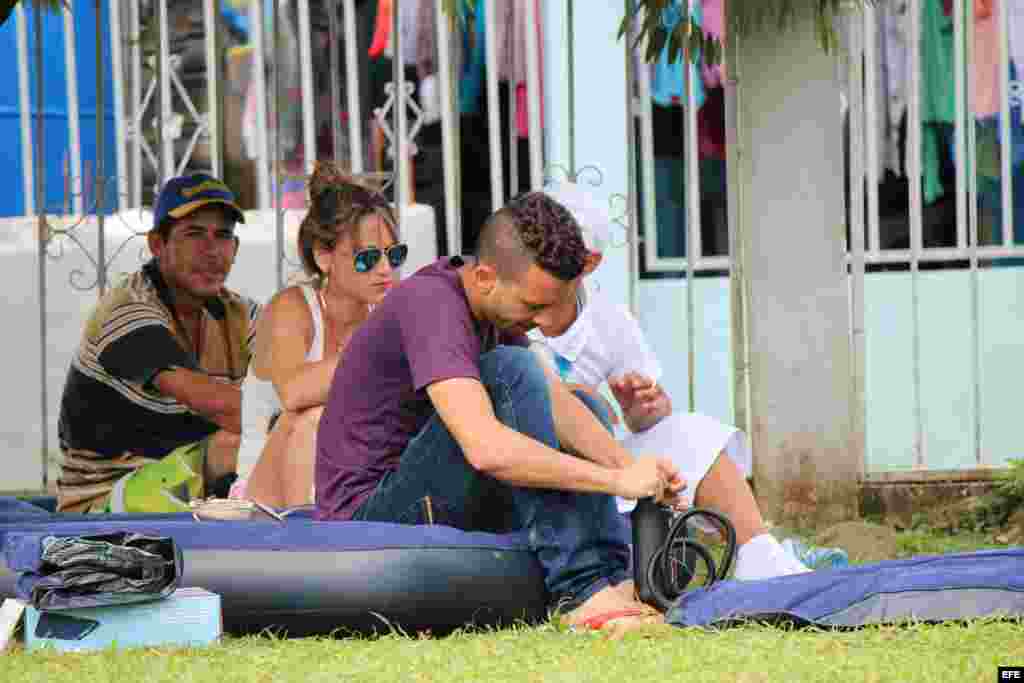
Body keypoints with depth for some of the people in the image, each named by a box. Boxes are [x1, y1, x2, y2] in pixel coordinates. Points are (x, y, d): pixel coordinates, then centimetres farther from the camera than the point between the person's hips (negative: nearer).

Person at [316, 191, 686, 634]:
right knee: (511, 372, -25)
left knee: (585, 409, 13)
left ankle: (616, 576, -6)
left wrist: (630, 466, -17)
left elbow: (556, 401, 1)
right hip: (367, 515, -10)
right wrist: (618, 481, -29)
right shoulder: (430, 304, -23)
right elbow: (486, 449, -34)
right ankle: (583, 590, -26)